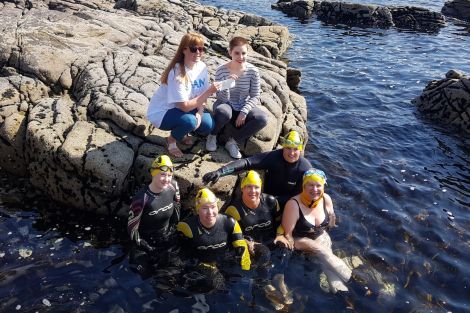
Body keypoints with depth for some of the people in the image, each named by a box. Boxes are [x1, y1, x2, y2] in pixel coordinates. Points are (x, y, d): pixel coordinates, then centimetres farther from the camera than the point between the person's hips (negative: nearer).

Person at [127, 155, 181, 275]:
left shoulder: (173, 186, -16)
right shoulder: (142, 199, -29)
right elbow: (132, 228, -19)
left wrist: (173, 228, 4)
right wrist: (148, 249, -14)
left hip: (166, 238, 4)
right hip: (146, 241, -4)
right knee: (141, 269, -9)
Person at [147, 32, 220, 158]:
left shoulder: (202, 67, -8)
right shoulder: (177, 73, -28)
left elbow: (202, 96, -1)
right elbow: (185, 106, -29)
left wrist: (199, 113, -20)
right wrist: (209, 92, -30)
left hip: (184, 109, 6)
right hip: (161, 112, -6)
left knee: (208, 125, -15)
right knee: (190, 121, -34)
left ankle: (182, 132, 14)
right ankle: (172, 139, 0)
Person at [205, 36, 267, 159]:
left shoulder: (253, 71, -11)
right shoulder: (221, 70, -16)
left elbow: (255, 97, -7)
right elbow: (222, 99, -19)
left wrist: (244, 112, -20)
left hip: (243, 108, 2)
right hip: (226, 105, -2)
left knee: (262, 118, -27)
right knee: (223, 112, -39)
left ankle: (233, 141, -12)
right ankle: (212, 136, -6)